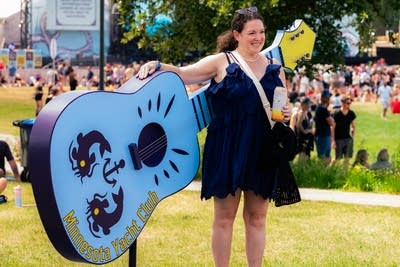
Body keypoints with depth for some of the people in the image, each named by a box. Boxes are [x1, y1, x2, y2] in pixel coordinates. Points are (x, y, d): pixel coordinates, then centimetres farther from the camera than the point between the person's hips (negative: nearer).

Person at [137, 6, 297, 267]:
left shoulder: (275, 68, 10)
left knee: (257, 217, 9)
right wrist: (158, 66, -27)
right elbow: (184, 74, -10)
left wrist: (286, 115, -4)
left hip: (262, 152, 3)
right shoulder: (221, 62, -2)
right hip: (227, 149, -3)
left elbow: (284, 107, 18)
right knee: (225, 216, 4)